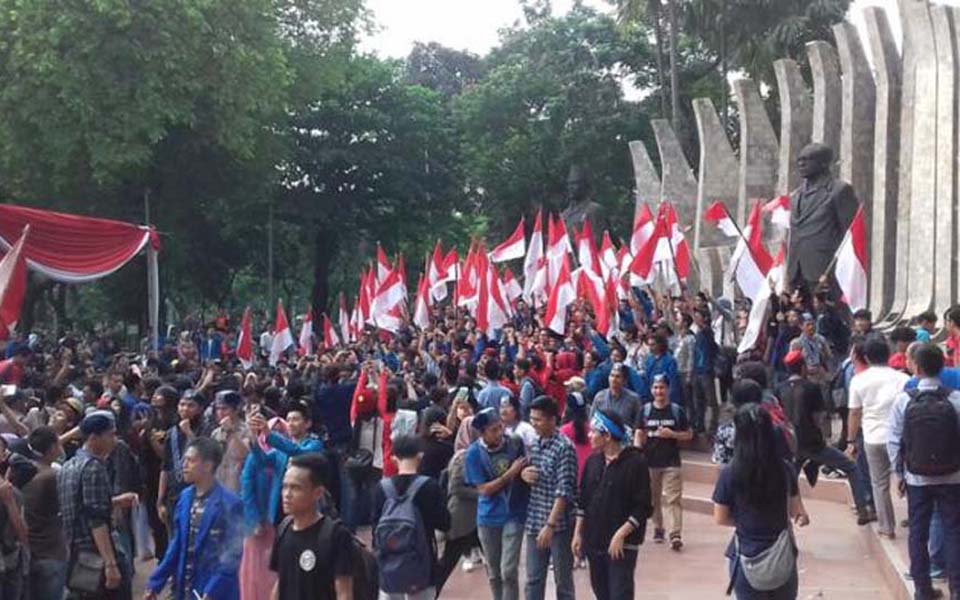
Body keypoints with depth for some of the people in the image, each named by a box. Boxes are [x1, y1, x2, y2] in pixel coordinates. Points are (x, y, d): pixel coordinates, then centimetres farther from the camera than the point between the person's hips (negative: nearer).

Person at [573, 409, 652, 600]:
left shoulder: (635, 462, -12)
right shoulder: (593, 462, 7)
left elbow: (643, 507, -13)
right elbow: (582, 501, 15)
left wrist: (621, 534, -18)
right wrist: (578, 533, 11)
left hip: (622, 545, -6)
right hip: (594, 541, 7)